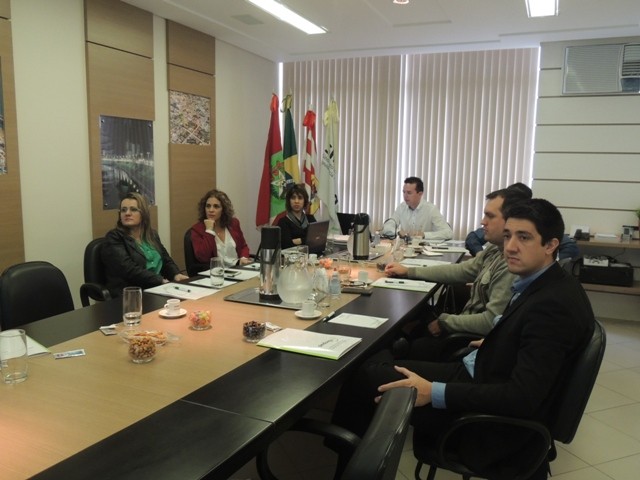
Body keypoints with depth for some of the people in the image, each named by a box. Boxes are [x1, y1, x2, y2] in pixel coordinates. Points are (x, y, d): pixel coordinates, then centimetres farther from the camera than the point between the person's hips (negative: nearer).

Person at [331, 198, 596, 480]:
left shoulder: (554, 304, -26)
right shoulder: (543, 285, 2)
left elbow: (521, 398, -29)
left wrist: (434, 393, -29)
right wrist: (493, 345, 13)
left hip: (495, 418, -9)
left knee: (364, 376, -6)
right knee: (375, 361, 9)